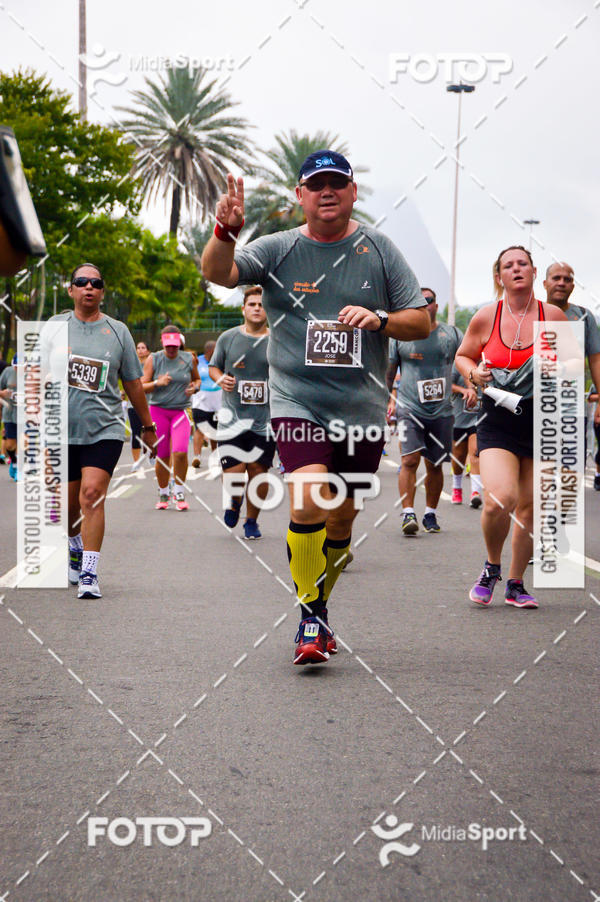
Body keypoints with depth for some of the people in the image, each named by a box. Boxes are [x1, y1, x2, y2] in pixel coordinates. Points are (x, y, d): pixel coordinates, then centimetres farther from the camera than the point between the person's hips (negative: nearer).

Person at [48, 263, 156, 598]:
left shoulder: (117, 330, 6)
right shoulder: (55, 326, 6)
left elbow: (133, 382, 13)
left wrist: (147, 425, 17)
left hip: (104, 429, -2)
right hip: (63, 428, 2)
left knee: (92, 495, -17)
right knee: (70, 502, 8)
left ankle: (89, 574, -16)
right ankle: (77, 550, 38)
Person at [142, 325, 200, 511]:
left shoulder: (188, 359, 5)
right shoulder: (153, 359, 1)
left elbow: (197, 379, 22)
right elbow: (141, 387, 0)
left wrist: (194, 387, 0)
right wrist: (157, 383, -18)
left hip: (181, 411, 1)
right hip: (158, 410, 0)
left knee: (180, 452, -16)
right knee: (162, 456, 0)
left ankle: (179, 493, 2)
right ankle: (163, 494, 20)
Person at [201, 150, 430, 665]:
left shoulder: (378, 250, 6)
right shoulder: (278, 250, 1)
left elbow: (421, 323, 7)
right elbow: (218, 273, -13)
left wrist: (379, 320, -13)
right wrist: (226, 232, -33)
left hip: (362, 409, 3)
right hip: (297, 403, -2)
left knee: (341, 521, 10)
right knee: (309, 501, -22)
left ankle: (317, 607, 34)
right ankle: (311, 615, -6)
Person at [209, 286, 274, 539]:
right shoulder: (228, 338, 6)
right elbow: (214, 366, 18)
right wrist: (220, 379, -3)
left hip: (265, 419, 0)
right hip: (233, 417, 0)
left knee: (258, 470, 0)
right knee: (232, 473, -8)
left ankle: (251, 521, 22)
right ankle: (234, 502, 28)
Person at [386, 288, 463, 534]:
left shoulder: (452, 334, 8)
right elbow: (388, 370, 12)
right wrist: (388, 398, 3)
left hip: (441, 411, 2)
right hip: (409, 408, -2)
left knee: (435, 465, 7)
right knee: (410, 460, -15)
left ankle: (430, 514, 19)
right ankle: (408, 513, -15)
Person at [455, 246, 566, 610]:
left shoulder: (553, 316, 1)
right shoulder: (486, 317, 1)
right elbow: (463, 356, 16)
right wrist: (474, 374, -5)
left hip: (543, 421, 1)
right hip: (498, 421, -1)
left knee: (529, 506, 4)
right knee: (499, 499, -19)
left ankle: (516, 584, 22)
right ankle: (492, 567, 9)